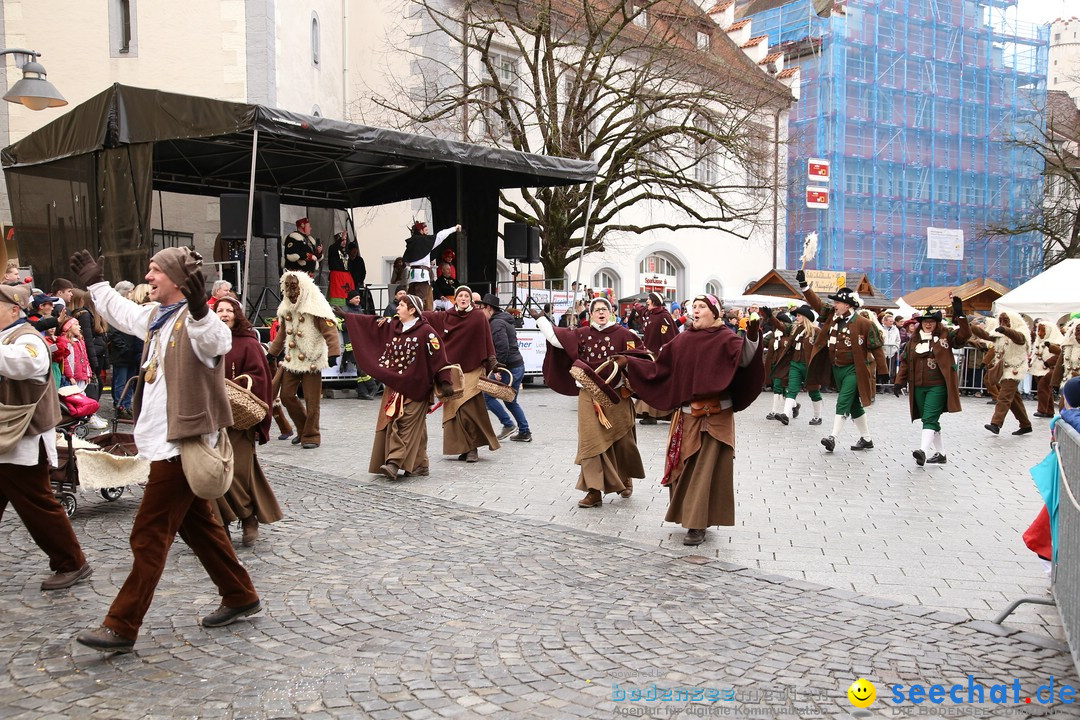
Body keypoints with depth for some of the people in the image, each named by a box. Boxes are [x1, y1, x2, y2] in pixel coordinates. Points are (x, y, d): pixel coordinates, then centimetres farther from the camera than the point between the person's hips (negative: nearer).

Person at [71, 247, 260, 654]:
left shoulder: (195, 322, -16)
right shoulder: (154, 317, 13)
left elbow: (217, 341, -41)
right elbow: (121, 312, 35)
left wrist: (199, 309, -57)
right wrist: (95, 283, 46)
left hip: (182, 445, -10)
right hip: (165, 442, 10)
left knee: (149, 536, -4)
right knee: (197, 524, 17)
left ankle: (122, 627, 6)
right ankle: (241, 597, 29)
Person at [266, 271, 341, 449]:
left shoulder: (316, 308, -13)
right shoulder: (286, 308, 10)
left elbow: (330, 331, -20)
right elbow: (282, 333, 21)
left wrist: (333, 353, -30)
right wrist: (272, 353, 23)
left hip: (312, 360, -7)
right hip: (292, 361, 7)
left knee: (311, 401, -3)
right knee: (286, 396, 7)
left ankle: (311, 436, 10)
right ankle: (303, 429, 25)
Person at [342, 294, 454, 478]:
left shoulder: (426, 332, -11)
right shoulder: (393, 326, 9)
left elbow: (439, 358, -14)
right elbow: (370, 323, 15)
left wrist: (444, 382, -19)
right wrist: (345, 316, 15)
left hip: (415, 388, -7)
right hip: (395, 385, 7)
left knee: (407, 425, -10)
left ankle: (394, 463, -16)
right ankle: (419, 465, 14)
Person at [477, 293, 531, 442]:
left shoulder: (497, 323, -14)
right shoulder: (505, 320, 18)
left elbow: (502, 348, -24)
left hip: (509, 367, -10)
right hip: (518, 366, 10)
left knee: (487, 396, -3)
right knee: (510, 401, 18)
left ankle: (508, 425, 2)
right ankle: (525, 432, 21)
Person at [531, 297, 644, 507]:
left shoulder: (623, 334, -2)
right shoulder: (582, 334, 5)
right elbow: (556, 338, 6)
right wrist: (539, 318, 8)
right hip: (589, 395, 2)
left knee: (621, 439, 9)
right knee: (591, 441, -3)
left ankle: (625, 480, 35)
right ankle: (595, 491, 0)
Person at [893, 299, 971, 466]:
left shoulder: (945, 336, 1)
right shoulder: (914, 340, 10)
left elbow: (964, 335, -13)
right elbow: (905, 361, 12)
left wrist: (959, 316, -23)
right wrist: (899, 382, 6)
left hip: (938, 386, -5)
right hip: (918, 387, 5)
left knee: (930, 418, -16)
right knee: (930, 420, 12)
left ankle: (923, 450, -26)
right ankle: (940, 453, 23)